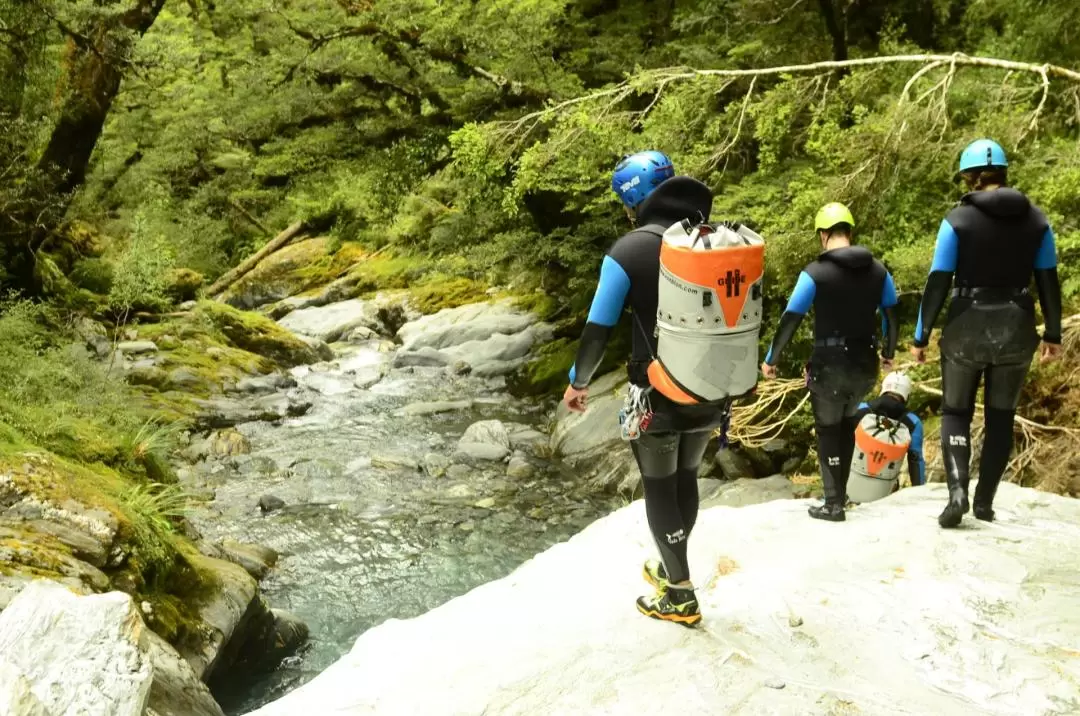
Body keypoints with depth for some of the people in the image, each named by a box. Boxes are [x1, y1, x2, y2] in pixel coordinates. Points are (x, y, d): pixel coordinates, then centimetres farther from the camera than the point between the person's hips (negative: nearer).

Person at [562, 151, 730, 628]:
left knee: (659, 488, 10)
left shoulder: (629, 251, -13)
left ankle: (681, 597, 18)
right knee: (686, 479, 22)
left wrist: (577, 382, 6)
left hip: (658, 395, -5)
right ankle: (670, 567, 40)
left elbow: (598, 328, -9)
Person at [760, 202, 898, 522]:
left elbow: (790, 319, -11)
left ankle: (834, 504, 12)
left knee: (828, 431, 11)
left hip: (829, 366, -5)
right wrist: (889, 353, 28)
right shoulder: (878, 270, 2)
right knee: (847, 425, 24)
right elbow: (892, 315, 11)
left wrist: (770, 359, 0)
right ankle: (840, 492, 31)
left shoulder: (815, 273, -13)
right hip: (865, 365, 5)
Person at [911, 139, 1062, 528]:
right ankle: (985, 501, 16)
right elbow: (1049, 281, 5)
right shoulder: (1036, 219, 2)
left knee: (955, 412, 11)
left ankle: (957, 489, -10)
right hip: (1016, 329, 3)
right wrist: (1053, 333, 14)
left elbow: (937, 283, -10)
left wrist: (921, 337, -3)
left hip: (967, 328, -3)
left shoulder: (958, 220, -9)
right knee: (1001, 415, 15)